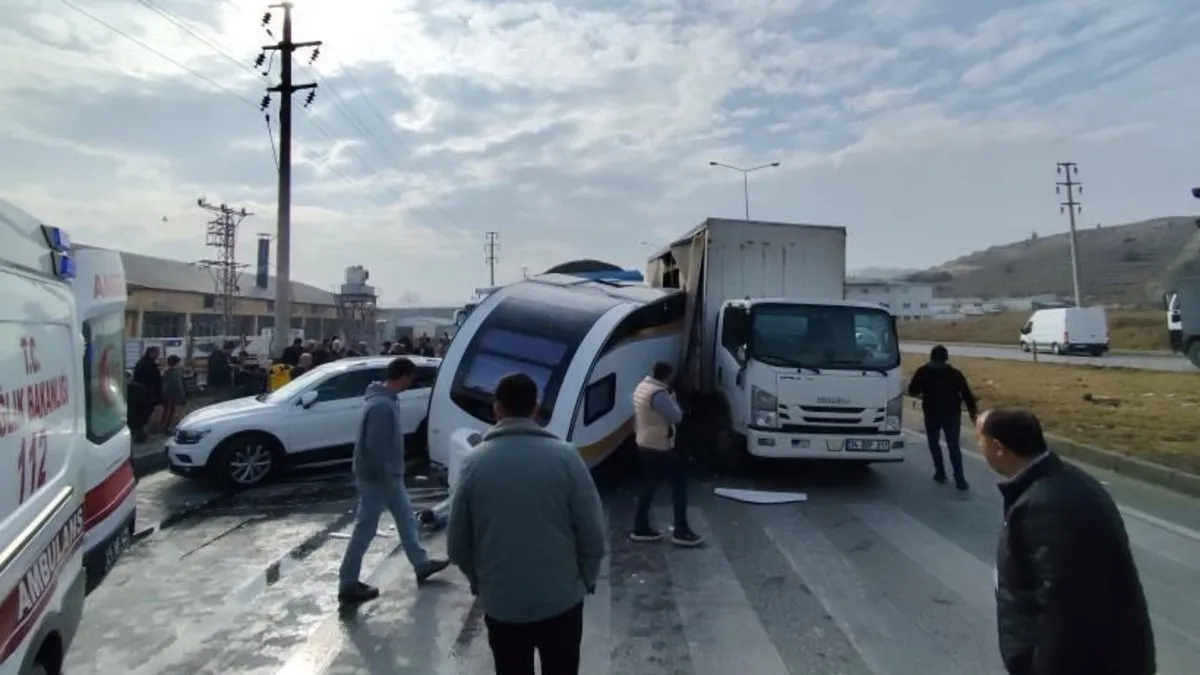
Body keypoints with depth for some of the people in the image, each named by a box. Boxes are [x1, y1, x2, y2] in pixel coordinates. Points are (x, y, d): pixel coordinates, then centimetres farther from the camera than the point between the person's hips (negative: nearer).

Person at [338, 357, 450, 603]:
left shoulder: (385, 400, 7)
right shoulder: (382, 405, -26)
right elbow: (375, 447, -28)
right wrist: (385, 477, -20)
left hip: (389, 475, 10)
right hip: (377, 478, -10)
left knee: (406, 518, 19)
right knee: (365, 529, 1)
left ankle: (421, 564, 32)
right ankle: (348, 584, 14)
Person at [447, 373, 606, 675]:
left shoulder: (474, 462, -8)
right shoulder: (565, 456, -12)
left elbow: (457, 542, -1)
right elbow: (593, 533, -10)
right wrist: (586, 578, 8)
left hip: (500, 603, 1)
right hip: (561, 599, -1)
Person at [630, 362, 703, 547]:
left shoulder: (642, 387, 8)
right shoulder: (658, 393, -23)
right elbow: (676, 417, -20)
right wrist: (672, 398, -6)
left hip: (645, 444, 10)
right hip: (659, 447, -10)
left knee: (650, 485, 16)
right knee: (679, 482, -1)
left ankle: (641, 528, 21)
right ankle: (681, 532, 2)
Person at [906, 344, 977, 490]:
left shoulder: (923, 372, 0)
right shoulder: (955, 373, 2)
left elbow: (912, 391, 1)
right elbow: (967, 394, -1)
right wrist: (973, 412, 5)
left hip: (932, 413, -1)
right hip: (952, 413, 1)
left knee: (934, 443, 17)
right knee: (954, 446, 3)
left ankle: (940, 473, 14)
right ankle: (960, 480, -3)